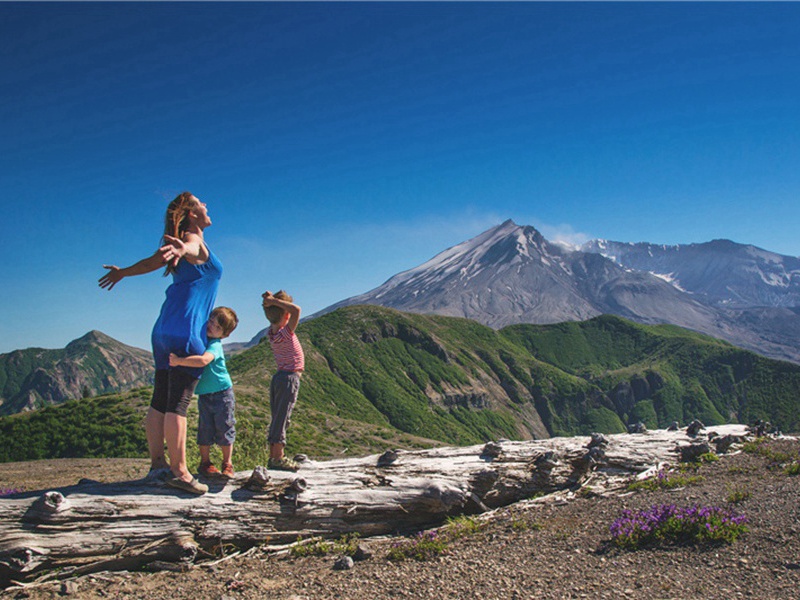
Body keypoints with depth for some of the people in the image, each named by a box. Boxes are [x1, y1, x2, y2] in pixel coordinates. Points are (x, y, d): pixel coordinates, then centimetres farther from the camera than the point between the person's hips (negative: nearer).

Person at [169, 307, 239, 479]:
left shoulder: (215, 345, -20)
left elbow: (203, 360, -39)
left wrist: (178, 360, -39)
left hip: (222, 394, -6)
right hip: (203, 395, 6)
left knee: (224, 429, 2)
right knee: (205, 430, 6)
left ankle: (227, 464, 14)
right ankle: (205, 462, 18)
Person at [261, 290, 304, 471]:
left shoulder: (271, 332, 5)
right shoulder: (286, 333, -16)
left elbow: (273, 315, 22)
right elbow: (297, 310, -28)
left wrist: (270, 301, 2)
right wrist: (273, 301, -21)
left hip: (278, 376, 8)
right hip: (290, 377, -8)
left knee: (277, 418, 10)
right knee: (282, 417, -6)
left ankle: (273, 456, 14)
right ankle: (278, 457, -4)